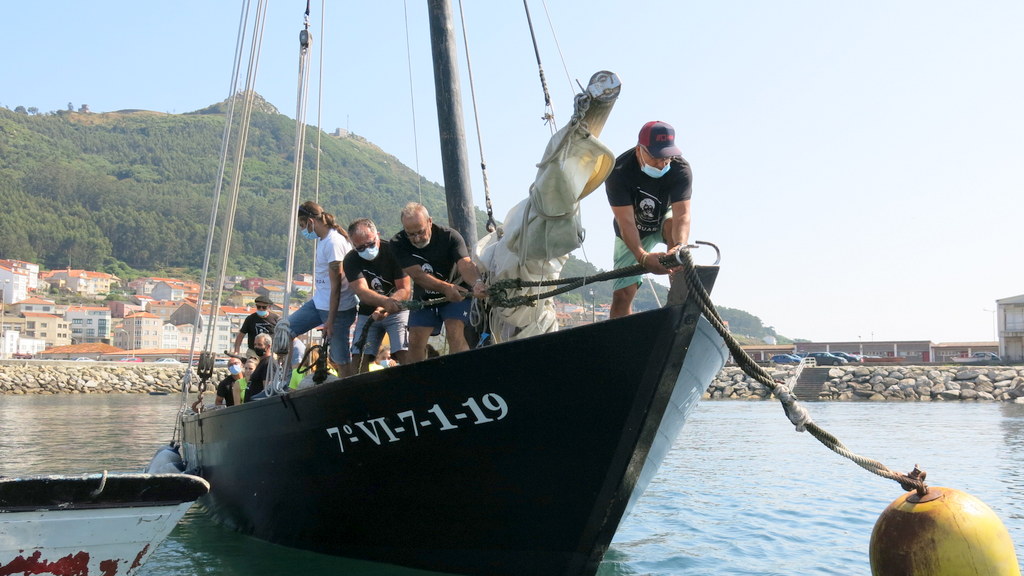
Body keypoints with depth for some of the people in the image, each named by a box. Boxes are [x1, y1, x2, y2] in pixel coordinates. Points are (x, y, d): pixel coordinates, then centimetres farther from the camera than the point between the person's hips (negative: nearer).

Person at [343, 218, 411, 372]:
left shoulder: (393, 252, -14)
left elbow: (405, 290, -17)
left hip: (397, 312, -2)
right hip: (368, 313, 3)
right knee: (358, 359, -9)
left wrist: (385, 308, -36)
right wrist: (387, 301, -45)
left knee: (405, 355, -21)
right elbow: (362, 292, -25)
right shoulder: (351, 260, -10)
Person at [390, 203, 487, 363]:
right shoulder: (398, 244, -17)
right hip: (424, 298, 3)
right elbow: (417, 274, -27)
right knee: (415, 341, -3)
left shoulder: (450, 236, -22)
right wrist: (446, 288, -44)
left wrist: (477, 282, -59)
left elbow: (465, 264, -35)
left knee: (455, 335, -21)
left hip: (456, 295, -3)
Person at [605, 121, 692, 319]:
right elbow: (626, 223, -36)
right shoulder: (618, 172, -30)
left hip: (663, 220, 1)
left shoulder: (680, 169, -26)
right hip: (633, 235, 0)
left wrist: (680, 245, -57)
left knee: (672, 225, -35)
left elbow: (682, 214, -36)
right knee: (622, 294, -10)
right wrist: (642, 256, -52)